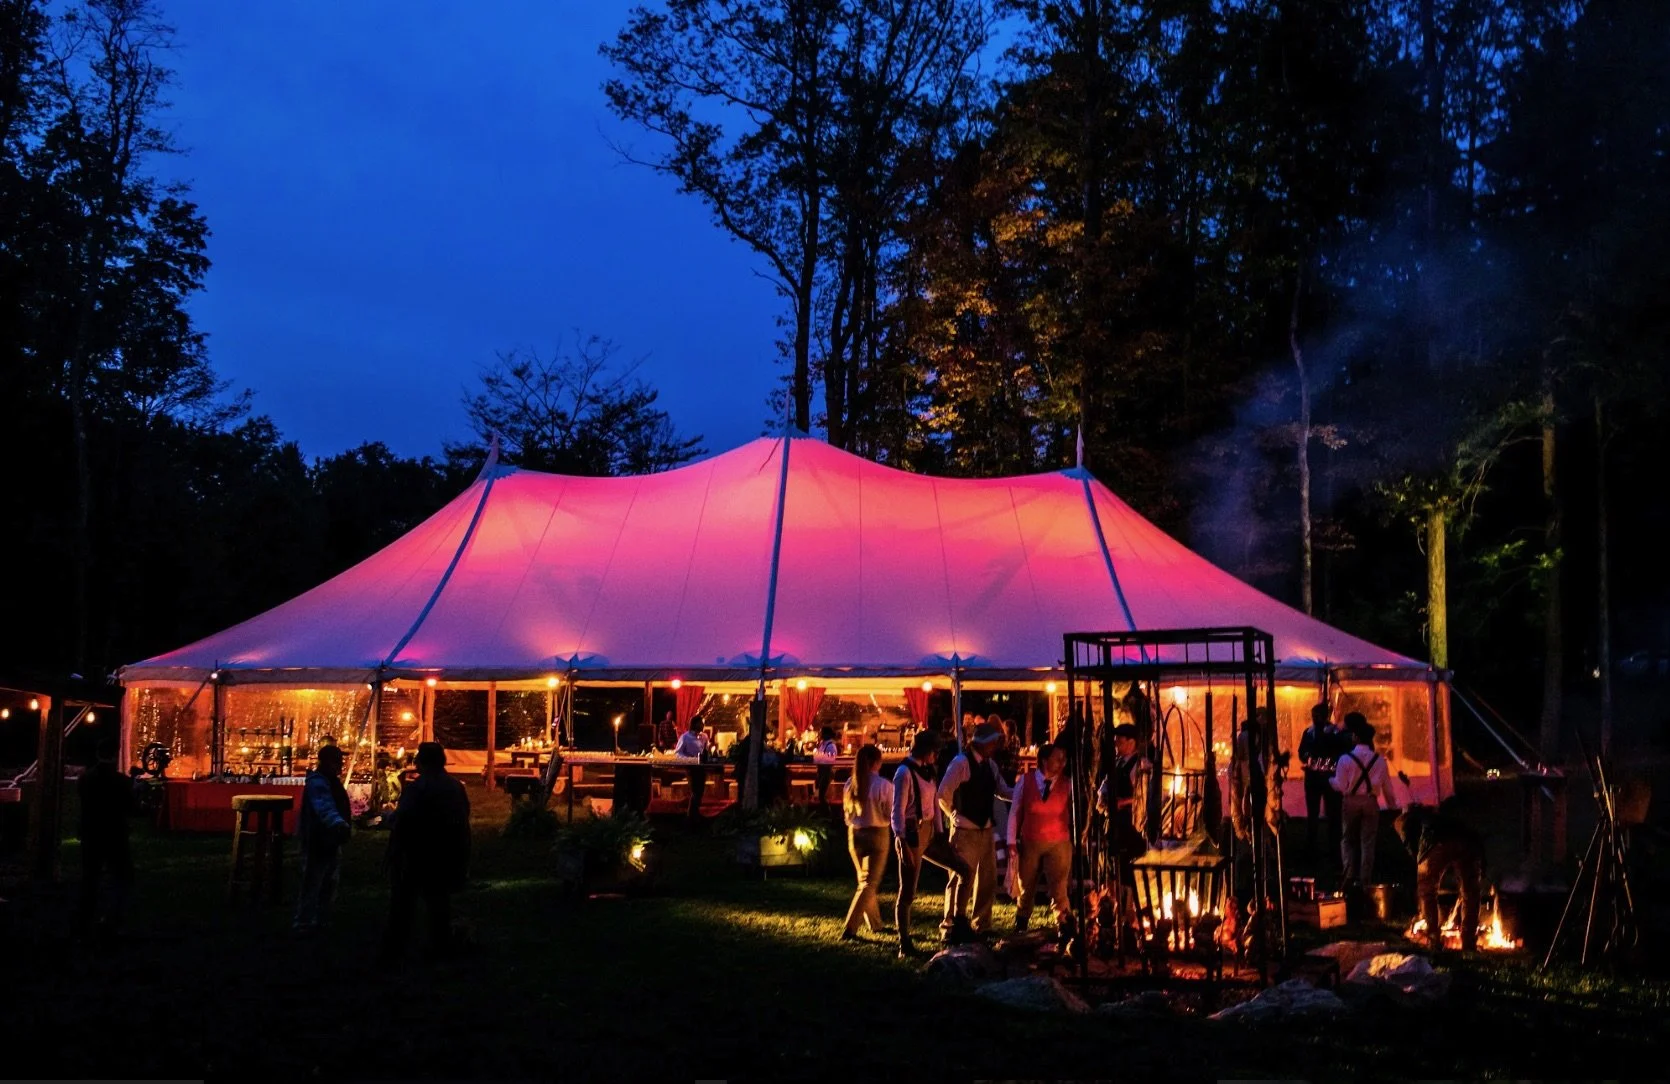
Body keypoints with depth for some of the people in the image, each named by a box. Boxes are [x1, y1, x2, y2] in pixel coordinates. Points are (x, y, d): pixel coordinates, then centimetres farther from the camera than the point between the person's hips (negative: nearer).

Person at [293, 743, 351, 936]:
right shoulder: (317, 782, -22)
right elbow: (325, 807, -41)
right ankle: (304, 924, 0)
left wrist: (344, 826, 42)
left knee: (329, 882, 21)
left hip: (329, 840, 11)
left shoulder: (331, 781, 12)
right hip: (317, 841, -11)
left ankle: (321, 919, 34)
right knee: (312, 883, -7)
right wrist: (339, 824, -57)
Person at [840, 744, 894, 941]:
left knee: (864, 880, 22)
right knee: (869, 884, 1)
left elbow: (847, 813, 7)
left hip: (855, 834, 5)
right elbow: (890, 814, -11)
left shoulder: (850, 784, -2)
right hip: (877, 835, -5)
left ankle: (875, 924, 34)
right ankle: (849, 929, -8)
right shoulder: (883, 785, -16)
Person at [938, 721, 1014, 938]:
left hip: (986, 830, 8)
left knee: (988, 879, 13)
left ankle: (981, 925, 24)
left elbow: (1003, 791, 12)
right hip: (966, 831, -8)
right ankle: (952, 925, 8)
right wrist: (955, 816, -6)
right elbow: (944, 793, -19)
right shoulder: (961, 762, -15)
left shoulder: (990, 764, 9)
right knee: (963, 879, -3)